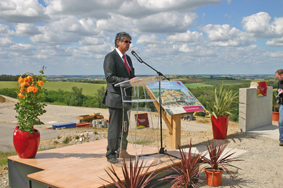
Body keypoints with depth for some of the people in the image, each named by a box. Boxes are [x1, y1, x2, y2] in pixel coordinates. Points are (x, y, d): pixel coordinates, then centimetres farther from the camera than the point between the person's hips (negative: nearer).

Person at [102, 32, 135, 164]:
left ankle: (121, 151, 29)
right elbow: (110, 77, -19)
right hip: (115, 98, -8)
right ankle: (111, 154, 10)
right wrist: (127, 81, -27)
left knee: (125, 126, 15)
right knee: (114, 127, -2)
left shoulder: (127, 58, 17)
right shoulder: (110, 57, -10)